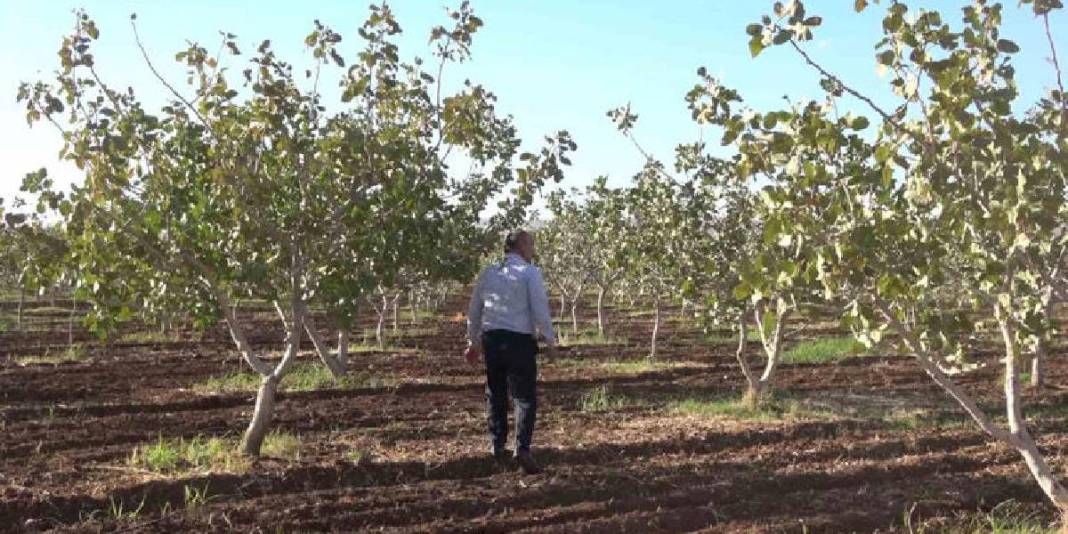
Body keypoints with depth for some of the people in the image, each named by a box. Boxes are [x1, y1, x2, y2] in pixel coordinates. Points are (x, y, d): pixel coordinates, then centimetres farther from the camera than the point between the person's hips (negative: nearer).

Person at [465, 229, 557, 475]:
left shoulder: (488, 273, 11)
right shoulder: (530, 273, -5)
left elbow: (474, 311, 16)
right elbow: (540, 309, -11)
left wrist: (473, 341, 26)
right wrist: (550, 340, -1)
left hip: (491, 339, 5)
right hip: (520, 341, -5)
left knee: (495, 394, 17)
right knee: (525, 397, 1)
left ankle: (498, 446, 22)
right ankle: (522, 449, -11)